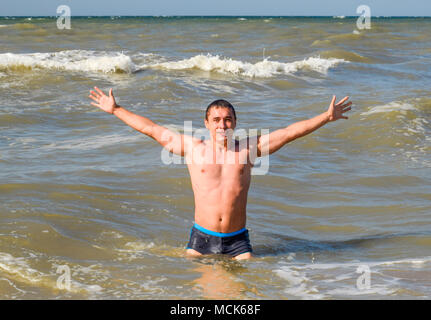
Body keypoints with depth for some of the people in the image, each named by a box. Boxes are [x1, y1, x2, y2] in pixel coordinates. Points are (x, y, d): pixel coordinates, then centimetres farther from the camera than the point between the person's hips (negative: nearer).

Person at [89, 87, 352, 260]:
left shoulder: (248, 150, 5)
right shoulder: (194, 148, 4)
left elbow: (289, 132, 5)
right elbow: (152, 129, 7)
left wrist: (327, 117, 4)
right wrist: (115, 110, 9)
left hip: (237, 239, 0)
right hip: (202, 237, 0)